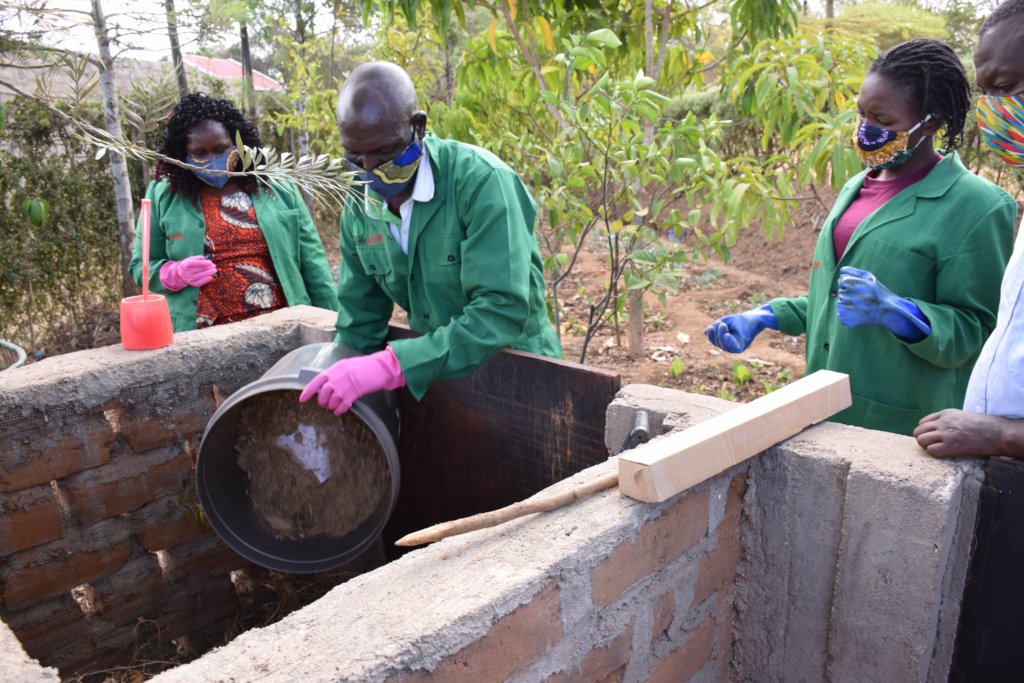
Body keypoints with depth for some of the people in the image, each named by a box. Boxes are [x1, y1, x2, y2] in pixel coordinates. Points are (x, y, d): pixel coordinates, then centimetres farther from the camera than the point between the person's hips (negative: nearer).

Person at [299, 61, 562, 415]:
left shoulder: (480, 180, -22)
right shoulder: (359, 209, -3)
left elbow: (503, 311, -30)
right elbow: (357, 325, 3)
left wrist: (390, 366, -35)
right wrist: (336, 391, -10)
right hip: (436, 380, 6)